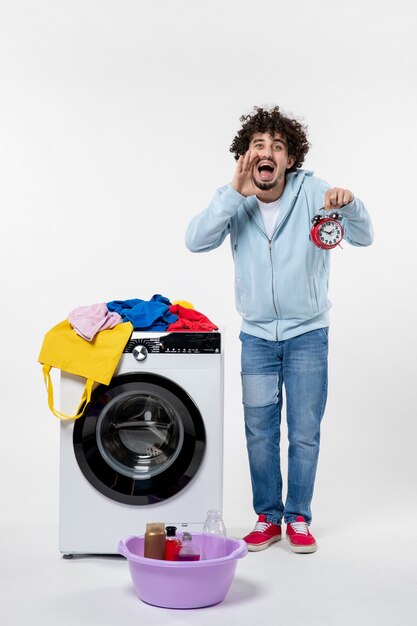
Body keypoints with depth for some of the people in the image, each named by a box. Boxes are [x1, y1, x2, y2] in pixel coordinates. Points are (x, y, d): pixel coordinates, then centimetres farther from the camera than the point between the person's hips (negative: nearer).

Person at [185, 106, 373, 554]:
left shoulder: (311, 192, -12)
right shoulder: (235, 200, -7)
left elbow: (362, 237, -18)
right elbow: (197, 241, -22)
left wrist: (349, 204, -40)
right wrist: (236, 192, -30)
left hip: (307, 334, -1)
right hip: (257, 336, 2)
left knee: (305, 434, 6)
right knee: (260, 433, 9)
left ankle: (298, 518, 23)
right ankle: (267, 517, 26)